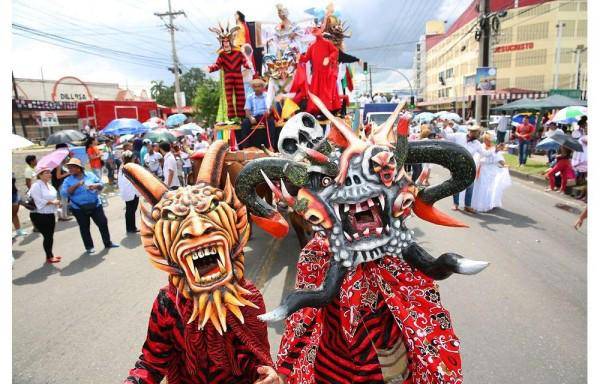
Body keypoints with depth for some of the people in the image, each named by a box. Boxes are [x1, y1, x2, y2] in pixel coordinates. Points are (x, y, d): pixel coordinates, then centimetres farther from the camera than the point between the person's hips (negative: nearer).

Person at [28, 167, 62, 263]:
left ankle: (50, 255, 27)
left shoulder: (50, 185, 12)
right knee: (47, 236, -3)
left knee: (50, 235, 13)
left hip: (50, 214, 8)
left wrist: (57, 202, -1)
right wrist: (52, 202, -18)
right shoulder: (36, 186, -15)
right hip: (39, 215, -8)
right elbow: (39, 201, -22)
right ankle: (49, 257, 11)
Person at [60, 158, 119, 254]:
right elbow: (64, 192, -14)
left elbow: (101, 184, 5)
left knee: (103, 223, 6)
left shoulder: (90, 175, 2)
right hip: (79, 209, -1)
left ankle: (108, 243, 22)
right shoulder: (68, 180, -1)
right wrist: (76, 185, -23)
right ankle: (89, 247, 22)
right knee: (84, 228, 9)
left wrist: (95, 185, -17)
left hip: (95, 205, 1)